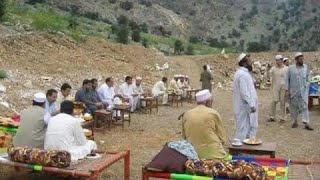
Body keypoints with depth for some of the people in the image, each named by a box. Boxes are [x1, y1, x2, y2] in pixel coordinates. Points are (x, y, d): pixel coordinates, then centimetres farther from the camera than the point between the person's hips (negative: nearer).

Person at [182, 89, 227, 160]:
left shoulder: (186, 114, 5)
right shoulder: (213, 113, -3)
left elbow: (184, 137, 14)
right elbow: (222, 138, 2)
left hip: (193, 155, 4)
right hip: (214, 155, -4)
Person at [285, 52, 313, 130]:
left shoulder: (306, 67, 4)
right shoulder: (291, 68, 0)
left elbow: (307, 78, 10)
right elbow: (287, 79, 2)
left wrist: (306, 87, 0)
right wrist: (287, 90, -2)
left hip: (303, 91, 0)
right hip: (293, 91, 0)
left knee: (304, 106, -6)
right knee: (293, 106, 8)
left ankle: (306, 124, -6)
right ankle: (295, 121, 23)